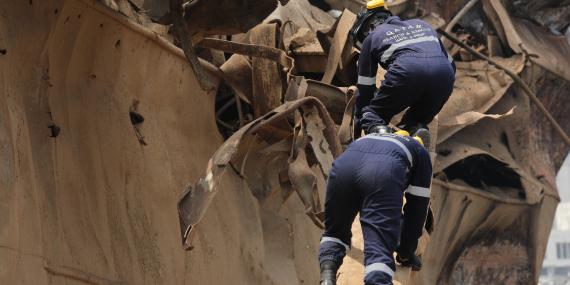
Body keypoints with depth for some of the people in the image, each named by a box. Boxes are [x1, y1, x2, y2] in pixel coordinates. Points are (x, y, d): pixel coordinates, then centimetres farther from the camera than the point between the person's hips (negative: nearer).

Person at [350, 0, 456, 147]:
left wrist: (357, 133, 36)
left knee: (371, 114, 15)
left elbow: (365, 89, 30)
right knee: (418, 118, 26)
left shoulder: (371, 37, 29)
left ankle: (377, 129, -19)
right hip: (444, 74, 4)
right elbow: (451, 64, 37)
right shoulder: (420, 24, 40)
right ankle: (417, 129, -9)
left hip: (408, 72, -3)